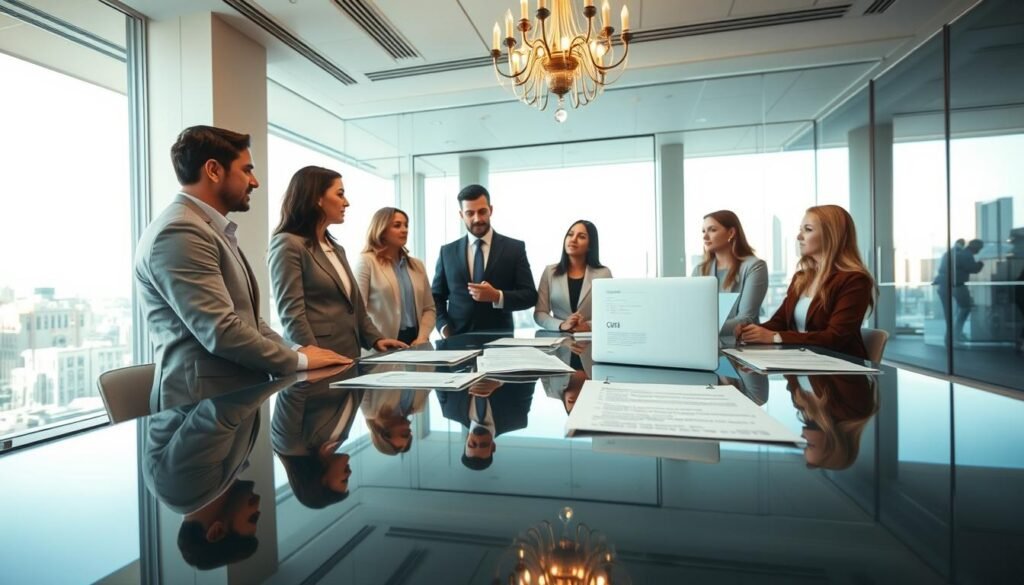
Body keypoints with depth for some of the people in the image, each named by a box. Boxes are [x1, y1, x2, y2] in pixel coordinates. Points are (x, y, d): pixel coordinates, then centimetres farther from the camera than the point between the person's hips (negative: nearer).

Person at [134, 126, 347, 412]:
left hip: (236, 394, 9)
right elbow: (222, 332, -25)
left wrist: (295, 351, 3)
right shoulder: (179, 233, -18)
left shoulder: (212, 229, 15)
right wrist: (299, 360, -13)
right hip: (204, 404, -9)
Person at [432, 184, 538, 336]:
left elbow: (530, 295, -2)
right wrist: (445, 328, -5)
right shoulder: (447, 252, 8)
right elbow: (436, 297, 11)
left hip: (499, 339, -1)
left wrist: (497, 296, -17)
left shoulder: (515, 248, 2)